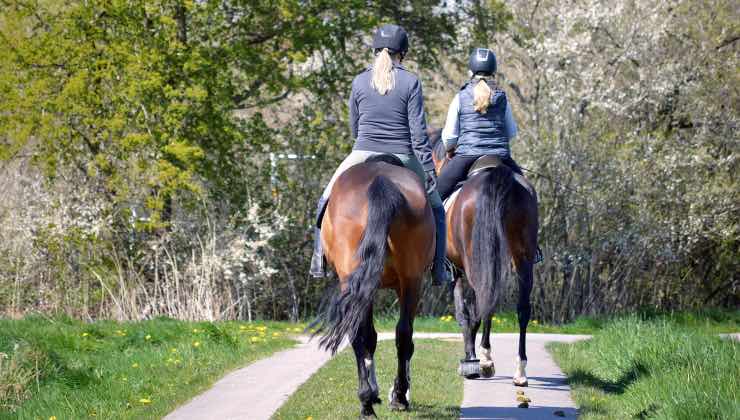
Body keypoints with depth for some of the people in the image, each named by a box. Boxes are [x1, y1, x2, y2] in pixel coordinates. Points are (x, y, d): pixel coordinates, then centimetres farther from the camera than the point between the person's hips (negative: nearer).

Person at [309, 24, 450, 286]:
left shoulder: (359, 82, 1)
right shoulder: (410, 82, -6)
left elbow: (354, 129, 11)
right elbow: (418, 131, -9)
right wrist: (429, 171, -5)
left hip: (363, 156, 1)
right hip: (403, 159, -1)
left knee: (328, 200, 25)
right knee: (435, 208, 21)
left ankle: (320, 260, 15)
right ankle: (438, 270, 15)